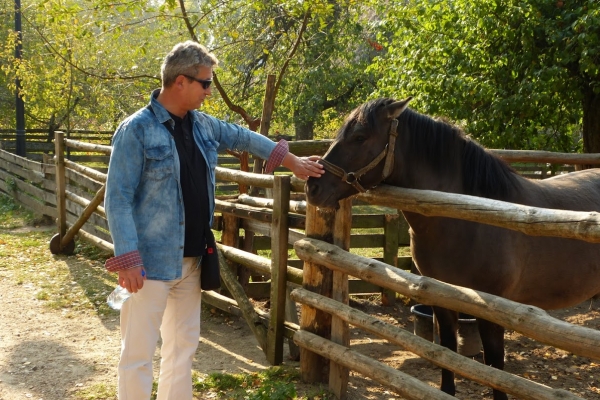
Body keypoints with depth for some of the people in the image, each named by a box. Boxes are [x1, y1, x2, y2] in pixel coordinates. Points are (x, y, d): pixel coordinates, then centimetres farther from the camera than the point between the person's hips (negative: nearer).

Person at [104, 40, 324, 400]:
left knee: (184, 343, 18)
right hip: (152, 261, -7)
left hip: (192, 259, 8)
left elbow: (243, 138, 25)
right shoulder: (137, 130, -14)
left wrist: (291, 161, 24)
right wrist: (128, 259, -22)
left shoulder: (203, 125, 7)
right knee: (139, 351, -1)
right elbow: (118, 199, -16)